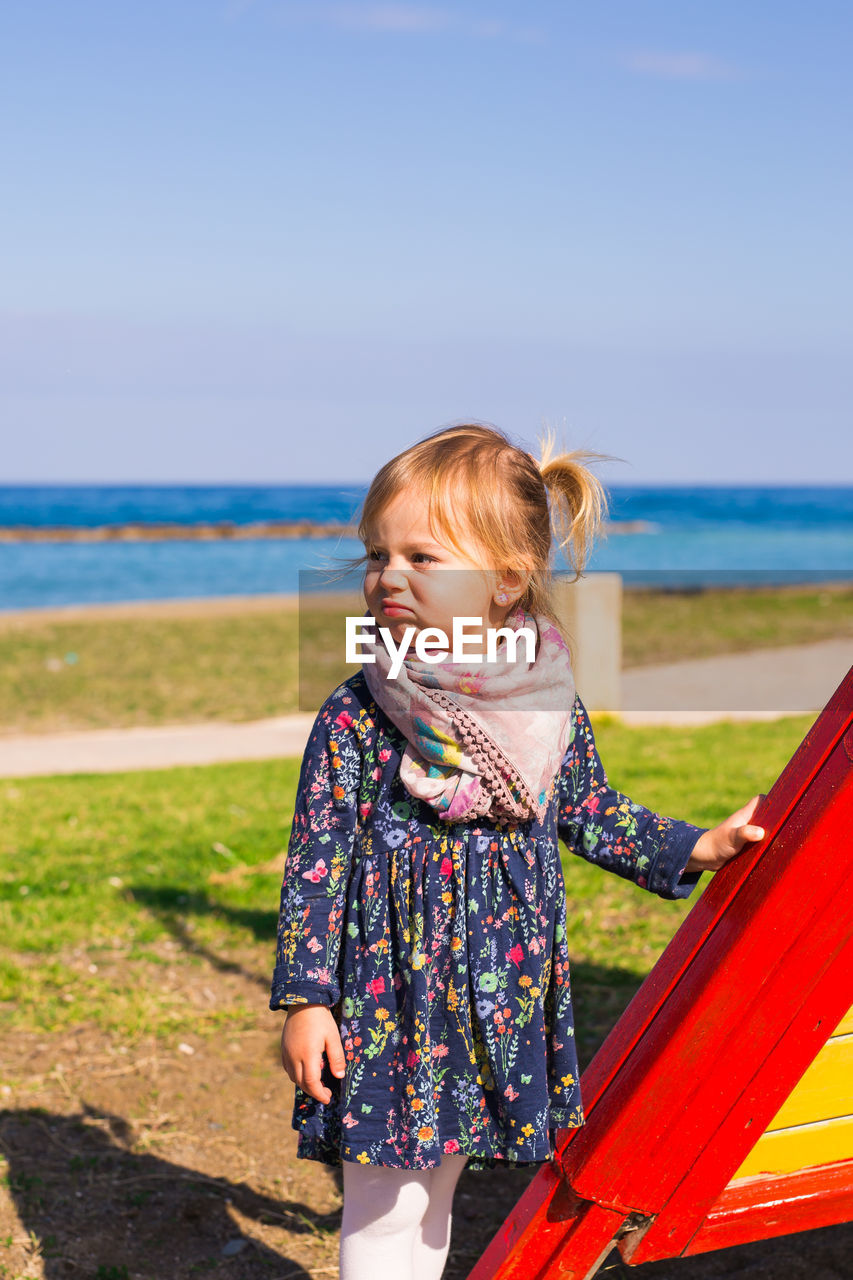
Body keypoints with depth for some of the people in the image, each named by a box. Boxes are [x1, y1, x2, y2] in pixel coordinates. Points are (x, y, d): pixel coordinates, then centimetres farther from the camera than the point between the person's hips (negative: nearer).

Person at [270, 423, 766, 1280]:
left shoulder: (553, 707, -2)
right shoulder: (356, 717, -12)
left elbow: (593, 816, 15)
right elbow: (316, 860, -9)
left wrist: (698, 848, 9)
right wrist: (305, 1000, -10)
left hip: (502, 993, 4)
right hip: (388, 992, -3)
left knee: (436, 1188, 19)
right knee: (383, 1205, 3)